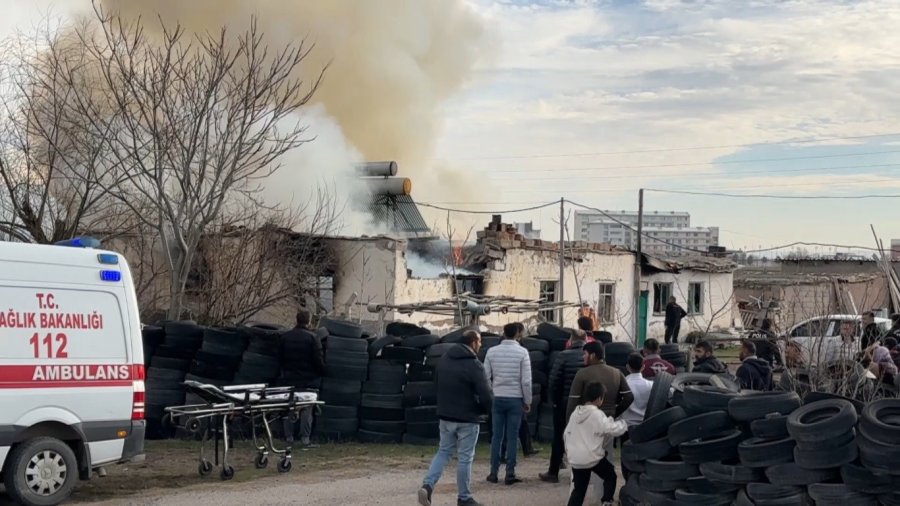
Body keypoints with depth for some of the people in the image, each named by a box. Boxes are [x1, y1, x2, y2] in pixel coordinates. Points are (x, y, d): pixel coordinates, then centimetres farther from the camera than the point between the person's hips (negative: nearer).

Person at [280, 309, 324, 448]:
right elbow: (318, 360, -13)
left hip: (289, 378, 4)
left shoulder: (285, 337, 4)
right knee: (306, 410, 0)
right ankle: (305, 439, -3)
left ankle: (289, 437, 13)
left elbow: (281, 357, 12)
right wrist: (322, 373, 3)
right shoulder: (312, 338, -13)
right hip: (308, 379, -4)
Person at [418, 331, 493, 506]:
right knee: (465, 458, 4)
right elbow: (486, 395, -19)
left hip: (445, 416, 6)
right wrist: (487, 410, 1)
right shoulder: (474, 365, -17)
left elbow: (436, 383, 19)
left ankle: (428, 485, -5)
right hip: (467, 419, -6)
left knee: (443, 452, 15)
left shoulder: (444, 360, 6)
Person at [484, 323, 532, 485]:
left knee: (496, 436, 8)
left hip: (497, 398, 2)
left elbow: (486, 377, 2)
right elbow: (526, 380, -8)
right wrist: (527, 401, 2)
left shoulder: (492, 351, 0)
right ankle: (510, 473, 2)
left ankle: (494, 473, 9)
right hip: (515, 399, -2)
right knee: (512, 437, 3)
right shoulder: (522, 352, -7)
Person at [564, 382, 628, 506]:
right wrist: (623, 424, 9)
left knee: (579, 489, 11)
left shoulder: (576, 413, 9)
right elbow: (613, 429, -11)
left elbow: (567, 433, 15)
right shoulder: (597, 415, -13)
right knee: (610, 476, 18)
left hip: (575, 459, 6)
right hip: (593, 457, -6)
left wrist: (569, 449, 26)